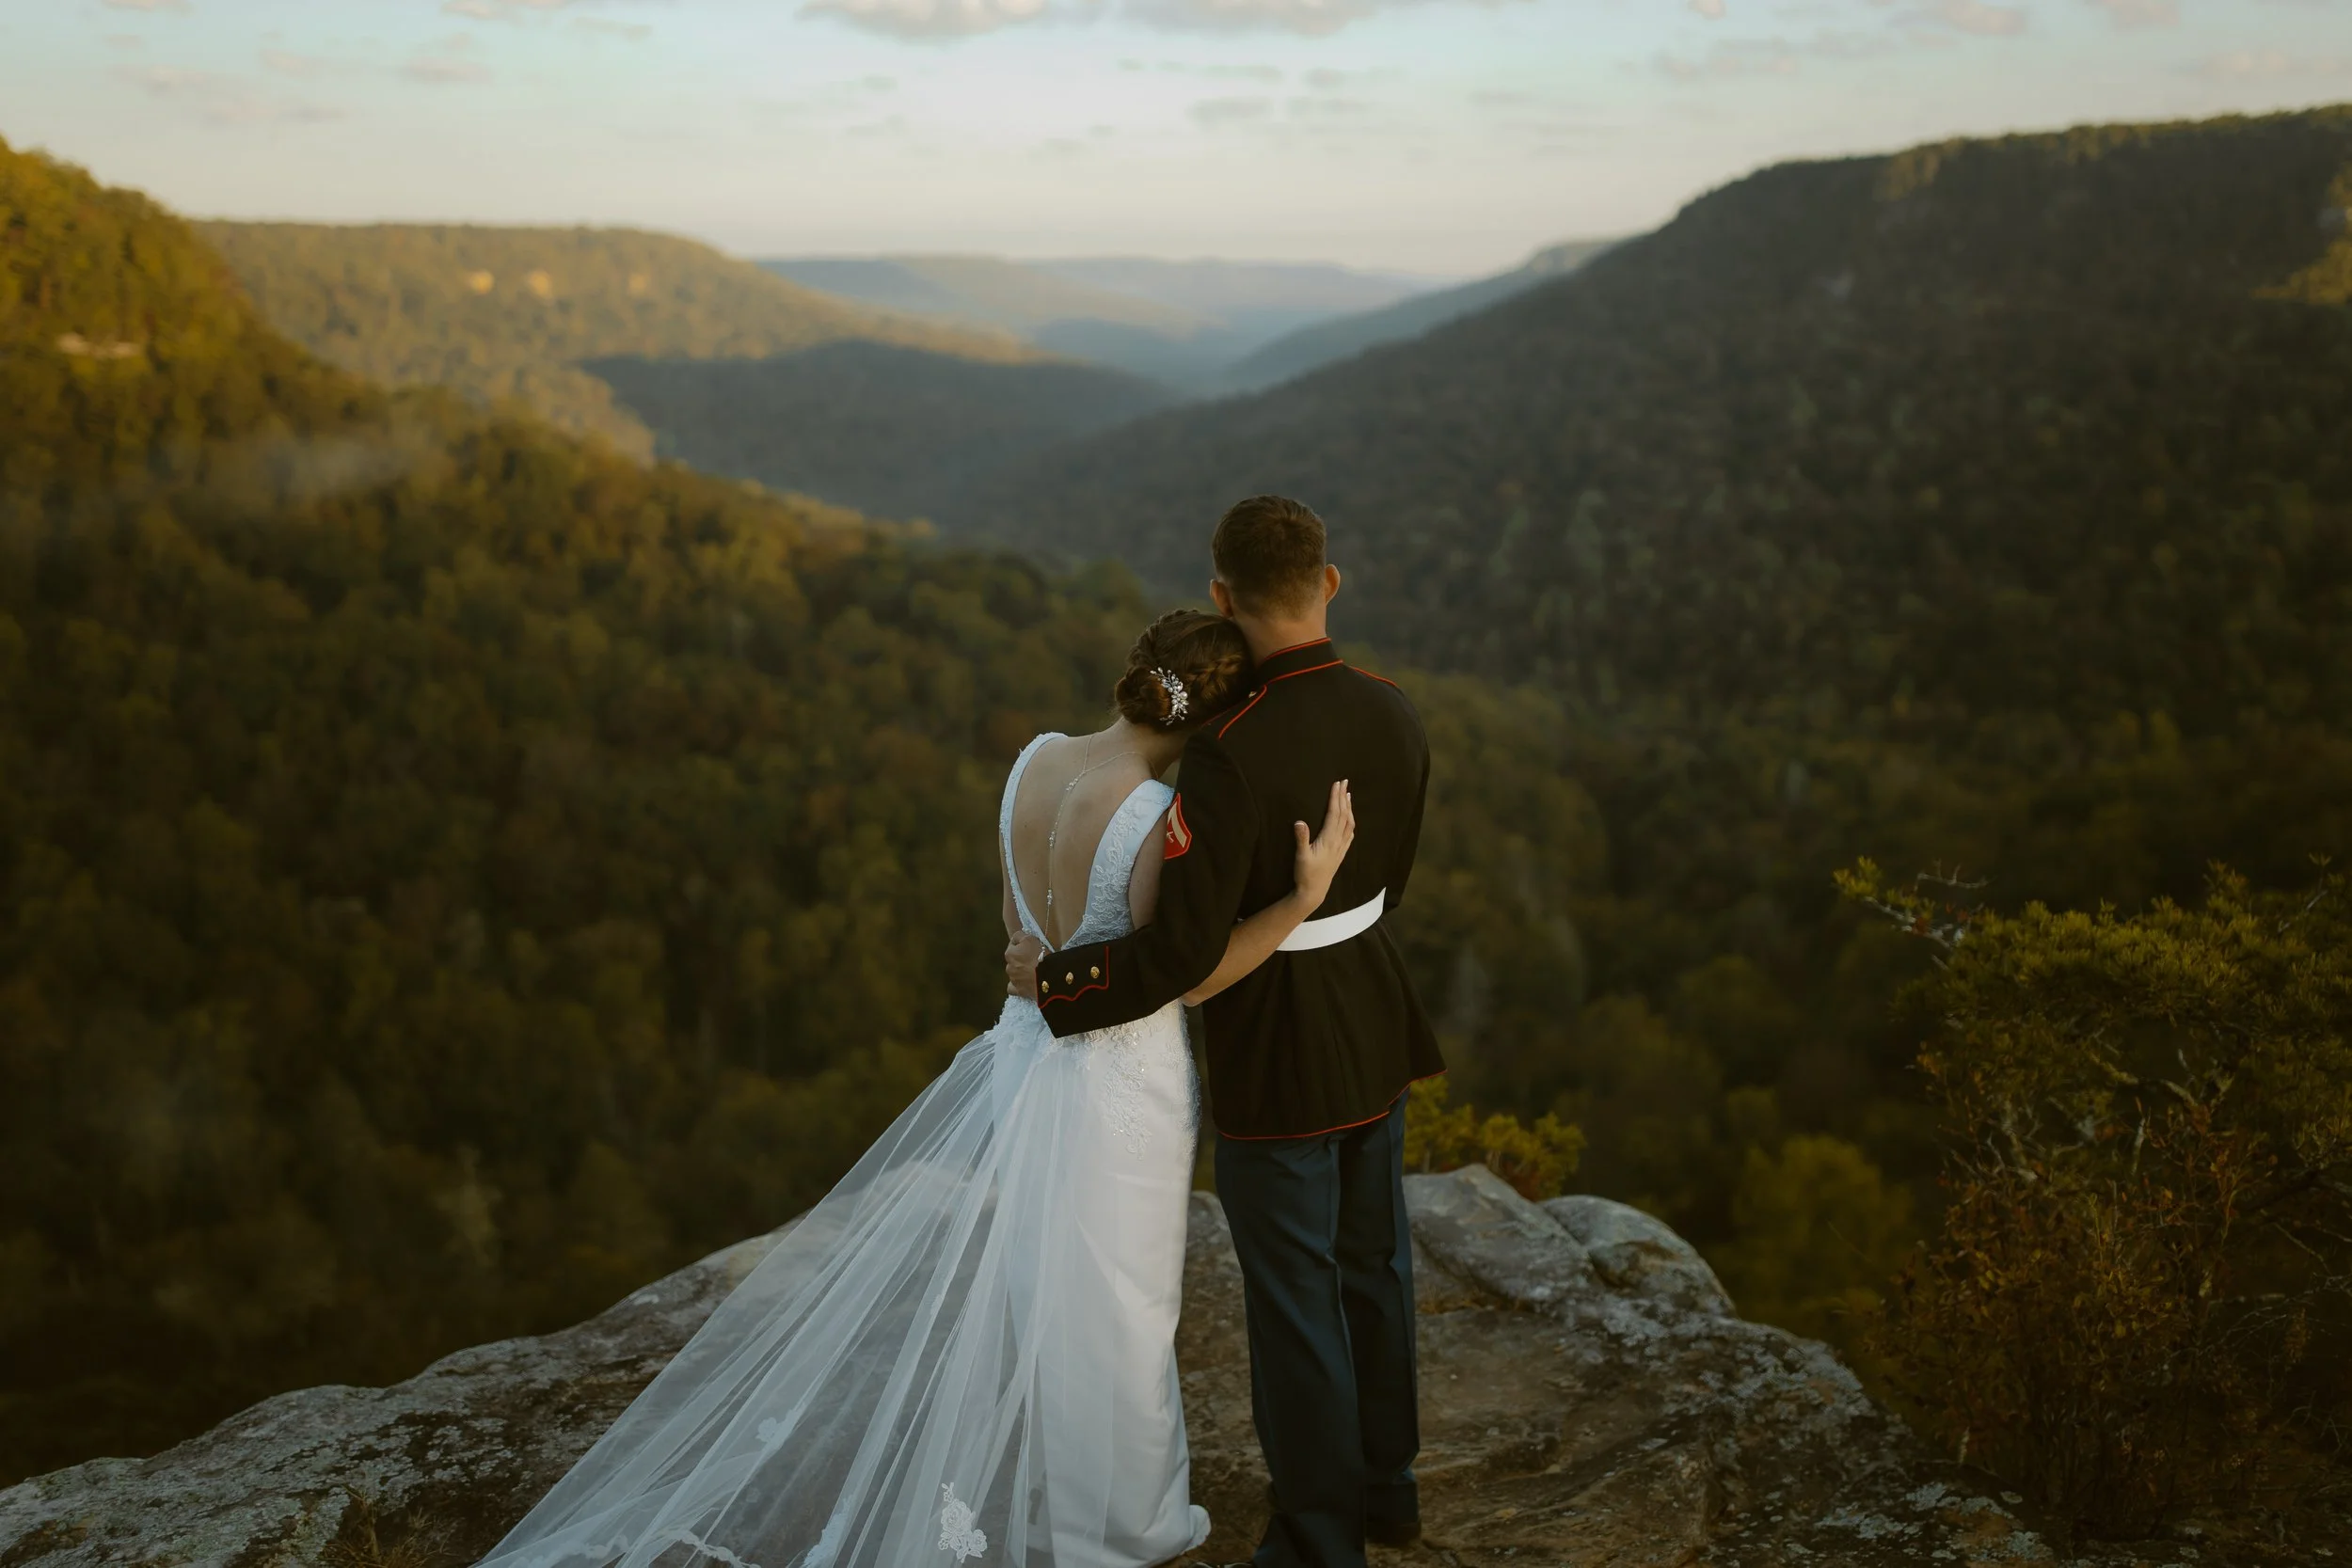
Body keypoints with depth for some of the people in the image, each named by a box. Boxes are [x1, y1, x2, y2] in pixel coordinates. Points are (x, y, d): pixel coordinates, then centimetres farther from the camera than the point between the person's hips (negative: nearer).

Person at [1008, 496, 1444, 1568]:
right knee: (1373, 1266, 22)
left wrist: (1050, 976, -12)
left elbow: (1181, 951, -26)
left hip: (1275, 1060, -7)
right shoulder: (1393, 718, -5)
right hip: (1376, 1034, 7)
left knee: (1294, 1300, 9)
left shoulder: (1229, 757, -28)